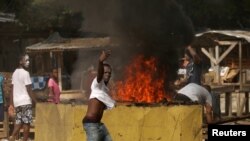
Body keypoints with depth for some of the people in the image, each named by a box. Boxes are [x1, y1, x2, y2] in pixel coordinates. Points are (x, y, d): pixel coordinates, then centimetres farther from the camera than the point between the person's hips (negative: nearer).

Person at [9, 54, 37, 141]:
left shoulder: (15, 73, 14)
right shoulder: (25, 73, -11)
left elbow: (12, 89, 14)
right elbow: (29, 90, -13)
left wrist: (11, 104, 15)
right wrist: (36, 101, -8)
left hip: (17, 102, 8)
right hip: (25, 102, -8)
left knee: (18, 123, 10)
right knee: (27, 123, -2)